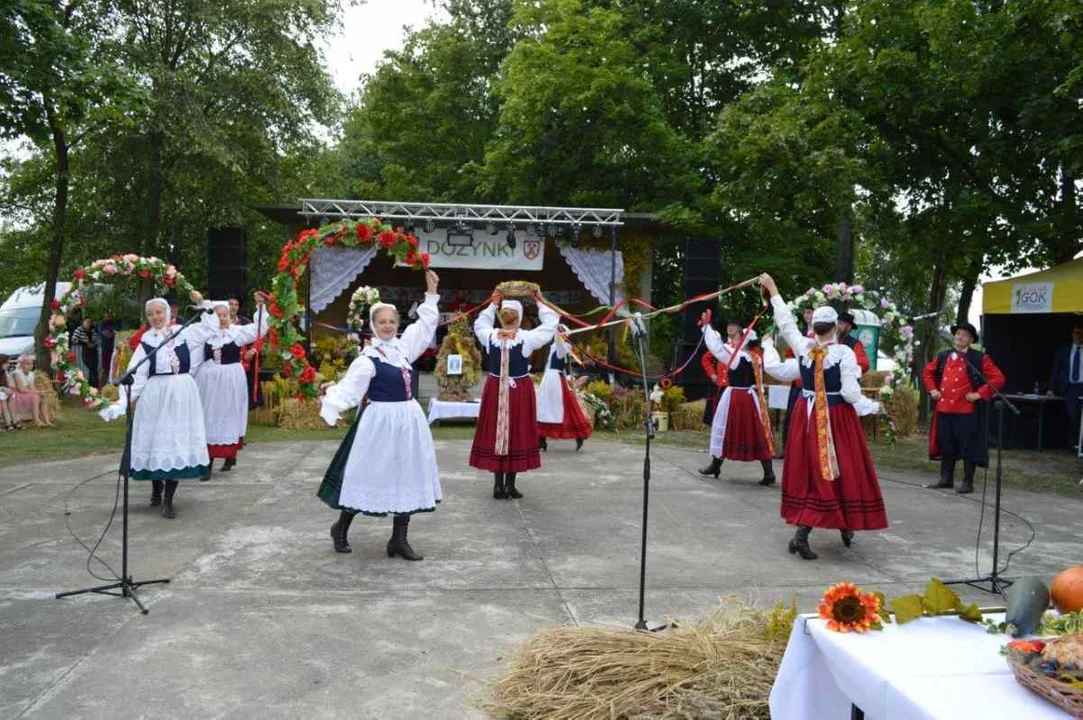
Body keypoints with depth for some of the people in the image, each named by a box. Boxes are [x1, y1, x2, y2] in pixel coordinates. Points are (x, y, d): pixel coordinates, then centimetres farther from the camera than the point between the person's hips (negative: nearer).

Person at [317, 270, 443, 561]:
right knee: (369, 476, 1)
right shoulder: (368, 358, -12)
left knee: (407, 477, 7)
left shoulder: (403, 345, 7)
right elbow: (350, 388, -17)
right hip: (381, 421, -7)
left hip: (408, 420, 7)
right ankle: (340, 528, 23)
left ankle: (399, 540, 16)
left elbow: (425, 325, 19)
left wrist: (432, 294, 17)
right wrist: (329, 403, -32)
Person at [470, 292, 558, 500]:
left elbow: (480, 324, 18)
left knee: (494, 432, 10)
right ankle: (510, 485, 10)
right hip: (520, 390, -2)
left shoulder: (490, 337, -5)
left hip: (494, 389, 3)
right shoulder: (527, 338, -13)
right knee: (517, 434, 6)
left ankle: (498, 485, 13)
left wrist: (493, 304, 20)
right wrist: (540, 302, 7)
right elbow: (550, 324, -1)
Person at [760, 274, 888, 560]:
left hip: (807, 415, 4)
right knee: (841, 472, 5)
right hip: (836, 418, -4)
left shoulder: (803, 346, -4)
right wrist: (873, 407, 3)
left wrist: (773, 290, 21)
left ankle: (801, 532, 11)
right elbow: (851, 393, -15)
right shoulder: (844, 353, -13)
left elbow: (786, 322, 10)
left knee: (807, 471, 11)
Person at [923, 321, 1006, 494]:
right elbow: (928, 372, 25)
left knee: (968, 447, 1)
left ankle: (968, 483, 9)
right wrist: (932, 390, 11)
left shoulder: (980, 358, -4)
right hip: (944, 409, 5)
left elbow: (998, 378, -7)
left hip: (967, 411, -5)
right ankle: (946, 479, 23)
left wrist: (980, 394, -12)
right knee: (945, 446, 12)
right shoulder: (942, 356, 10)